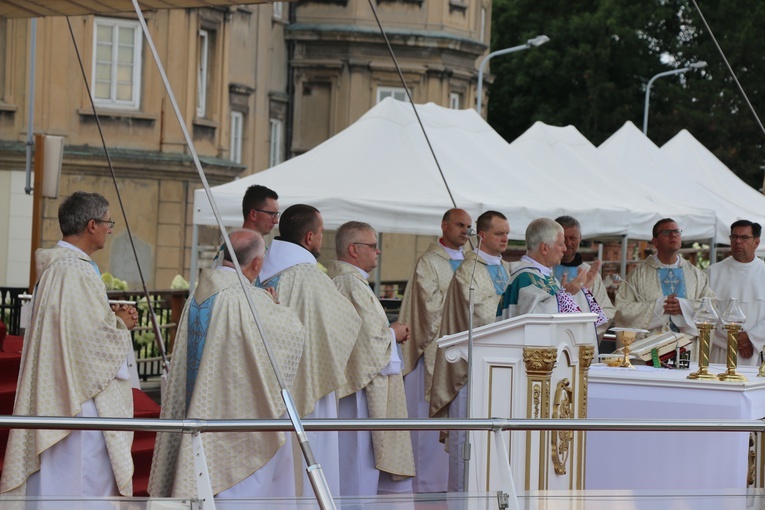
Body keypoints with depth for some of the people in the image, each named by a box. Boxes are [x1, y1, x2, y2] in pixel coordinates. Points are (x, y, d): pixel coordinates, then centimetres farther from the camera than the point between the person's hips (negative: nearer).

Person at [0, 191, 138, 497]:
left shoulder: (51, 267, 11)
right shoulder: (77, 272, -20)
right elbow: (98, 338, -22)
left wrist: (111, 317, 8)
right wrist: (121, 323, -2)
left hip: (51, 398, 10)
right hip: (81, 400, -10)